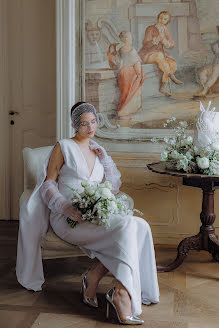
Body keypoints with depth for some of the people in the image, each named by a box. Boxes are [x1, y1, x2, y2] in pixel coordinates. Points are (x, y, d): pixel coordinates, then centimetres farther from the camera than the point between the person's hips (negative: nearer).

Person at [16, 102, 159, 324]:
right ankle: (121, 293, -27)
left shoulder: (98, 150, 21)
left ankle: (95, 274, -19)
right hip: (67, 219, -6)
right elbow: (48, 184, -2)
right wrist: (69, 209, -17)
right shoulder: (64, 147, 4)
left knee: (139, 227, -22)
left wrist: (103, 157, 7)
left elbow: (113, 186, 19)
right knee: (127, 227, -28)